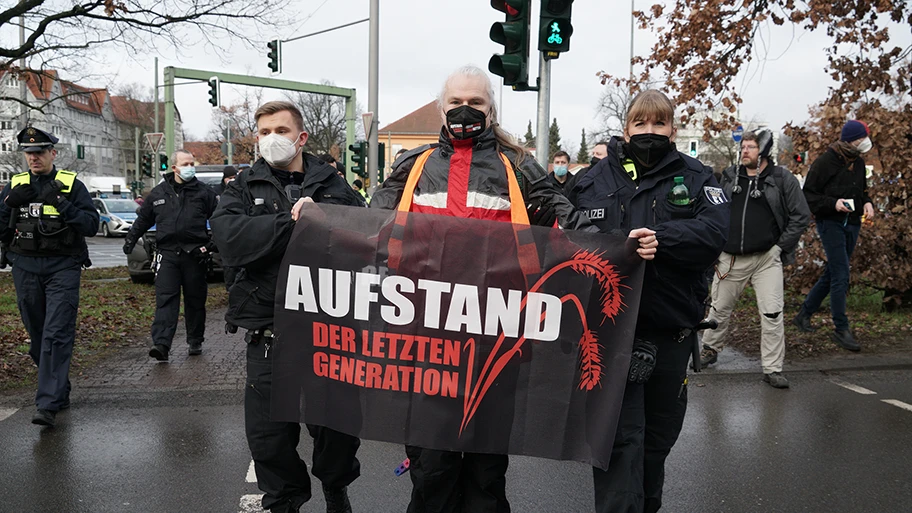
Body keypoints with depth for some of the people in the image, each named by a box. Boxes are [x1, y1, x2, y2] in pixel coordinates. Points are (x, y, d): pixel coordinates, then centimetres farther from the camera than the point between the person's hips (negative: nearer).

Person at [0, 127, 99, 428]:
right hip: (26, 269, 4)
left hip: (62, 268, -4)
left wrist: (61, 203, -17)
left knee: (56, 335, -12)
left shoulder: (71, 185, 2)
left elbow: (92, 225, -7)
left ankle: (48, 405, -14)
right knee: (37, 335, 11)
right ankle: (60, 392, 29)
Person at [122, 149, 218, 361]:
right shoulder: (158, 192, 10)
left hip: (195, 254, -1)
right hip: (167, 254, 1)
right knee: (165, 299, -8)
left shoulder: (203, 192, 4)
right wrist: (130, 239, 21)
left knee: (195, 300, 8)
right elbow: (143, 219, 23)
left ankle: (195, 342, 20)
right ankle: (161, 344, -13)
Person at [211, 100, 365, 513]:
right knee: (269, 432, 9)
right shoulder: (244, 189, 6)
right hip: (270, 332, 0)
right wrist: (291, 222, -17)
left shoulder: (334, 186, 7)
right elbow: (231, 240, -13)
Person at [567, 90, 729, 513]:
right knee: (619, 438, -4)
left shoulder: (695, 178, 5)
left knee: (658, 435, 18)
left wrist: (661, 240, -27)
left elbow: (714, 231, -12)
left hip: (672, 328, 2)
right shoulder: (595, 180, 4)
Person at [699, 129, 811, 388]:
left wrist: (781, 247, -7)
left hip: (766, 258, -3)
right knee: (720, 308, 14)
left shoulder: (782, 179, -2)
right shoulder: (729, 177, 7)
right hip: (730, 258, 3)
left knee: (772, 314, -4)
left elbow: (801, 216, -2)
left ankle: (772, 369, 6)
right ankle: (710, 349, 36)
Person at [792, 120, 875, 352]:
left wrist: (867, 203, 2)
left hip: (852, 224, 8)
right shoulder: (824, 162, -11)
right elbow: (808, 195, -10)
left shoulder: (858, 162, 10)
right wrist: (833, 204, -24)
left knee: (832, 274, 12)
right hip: (831, 223, -8)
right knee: (841, 276, -10)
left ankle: (804, 314, 25)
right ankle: (841, 329, -2)